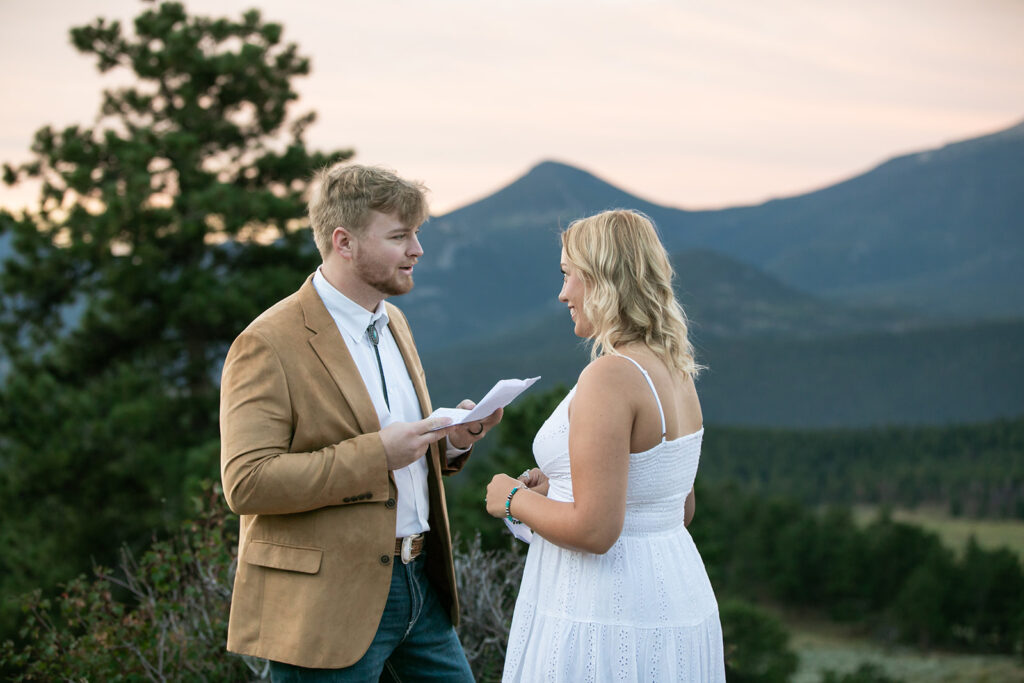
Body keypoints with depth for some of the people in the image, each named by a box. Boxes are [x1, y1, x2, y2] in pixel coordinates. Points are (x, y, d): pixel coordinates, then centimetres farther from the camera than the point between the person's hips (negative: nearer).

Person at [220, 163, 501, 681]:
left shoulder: (392, 322, 14)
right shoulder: (268, 344, -14)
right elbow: (247, 483, -22)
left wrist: (451, 439, 1)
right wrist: (378, 454, -24)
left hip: (419, 581, 8)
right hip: (329, 604, -8)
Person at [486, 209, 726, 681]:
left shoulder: (609, 376, -19)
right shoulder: (675, 371, 8)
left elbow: (594, 530, -23)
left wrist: (515, 501, -6)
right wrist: (558, 488, 16)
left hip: (612, 618, -9)